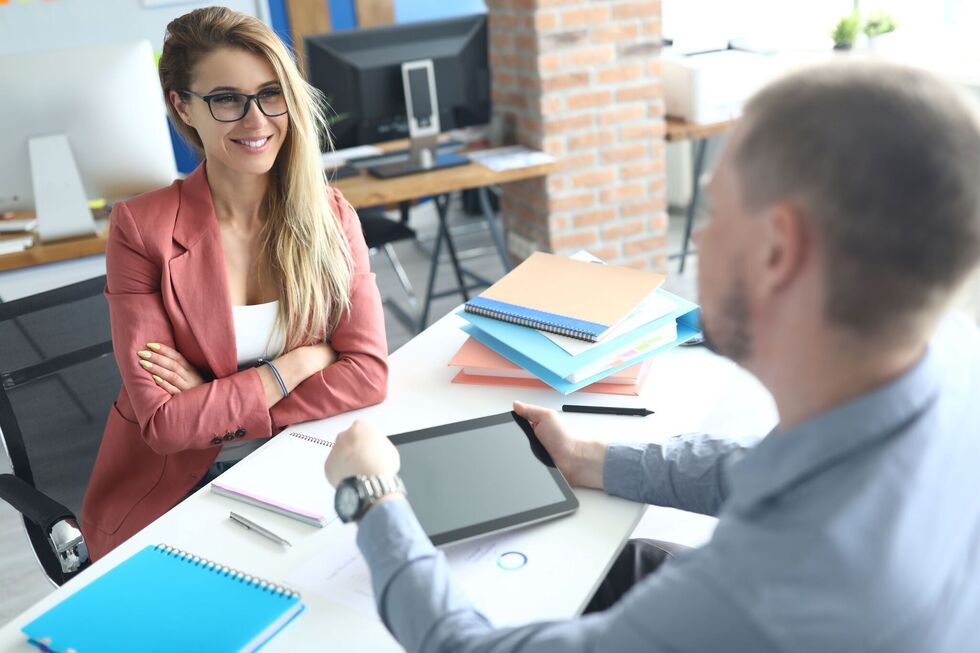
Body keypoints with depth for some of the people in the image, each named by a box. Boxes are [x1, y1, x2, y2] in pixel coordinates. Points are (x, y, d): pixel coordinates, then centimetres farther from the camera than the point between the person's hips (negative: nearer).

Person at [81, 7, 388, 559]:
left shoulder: (330, 214, -1)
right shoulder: (140, 229, -10)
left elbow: (368, 373, -10)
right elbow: (162, 421, -14)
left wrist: (214, 408, -16)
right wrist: (299, 363, -14)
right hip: (174, 490, -3)